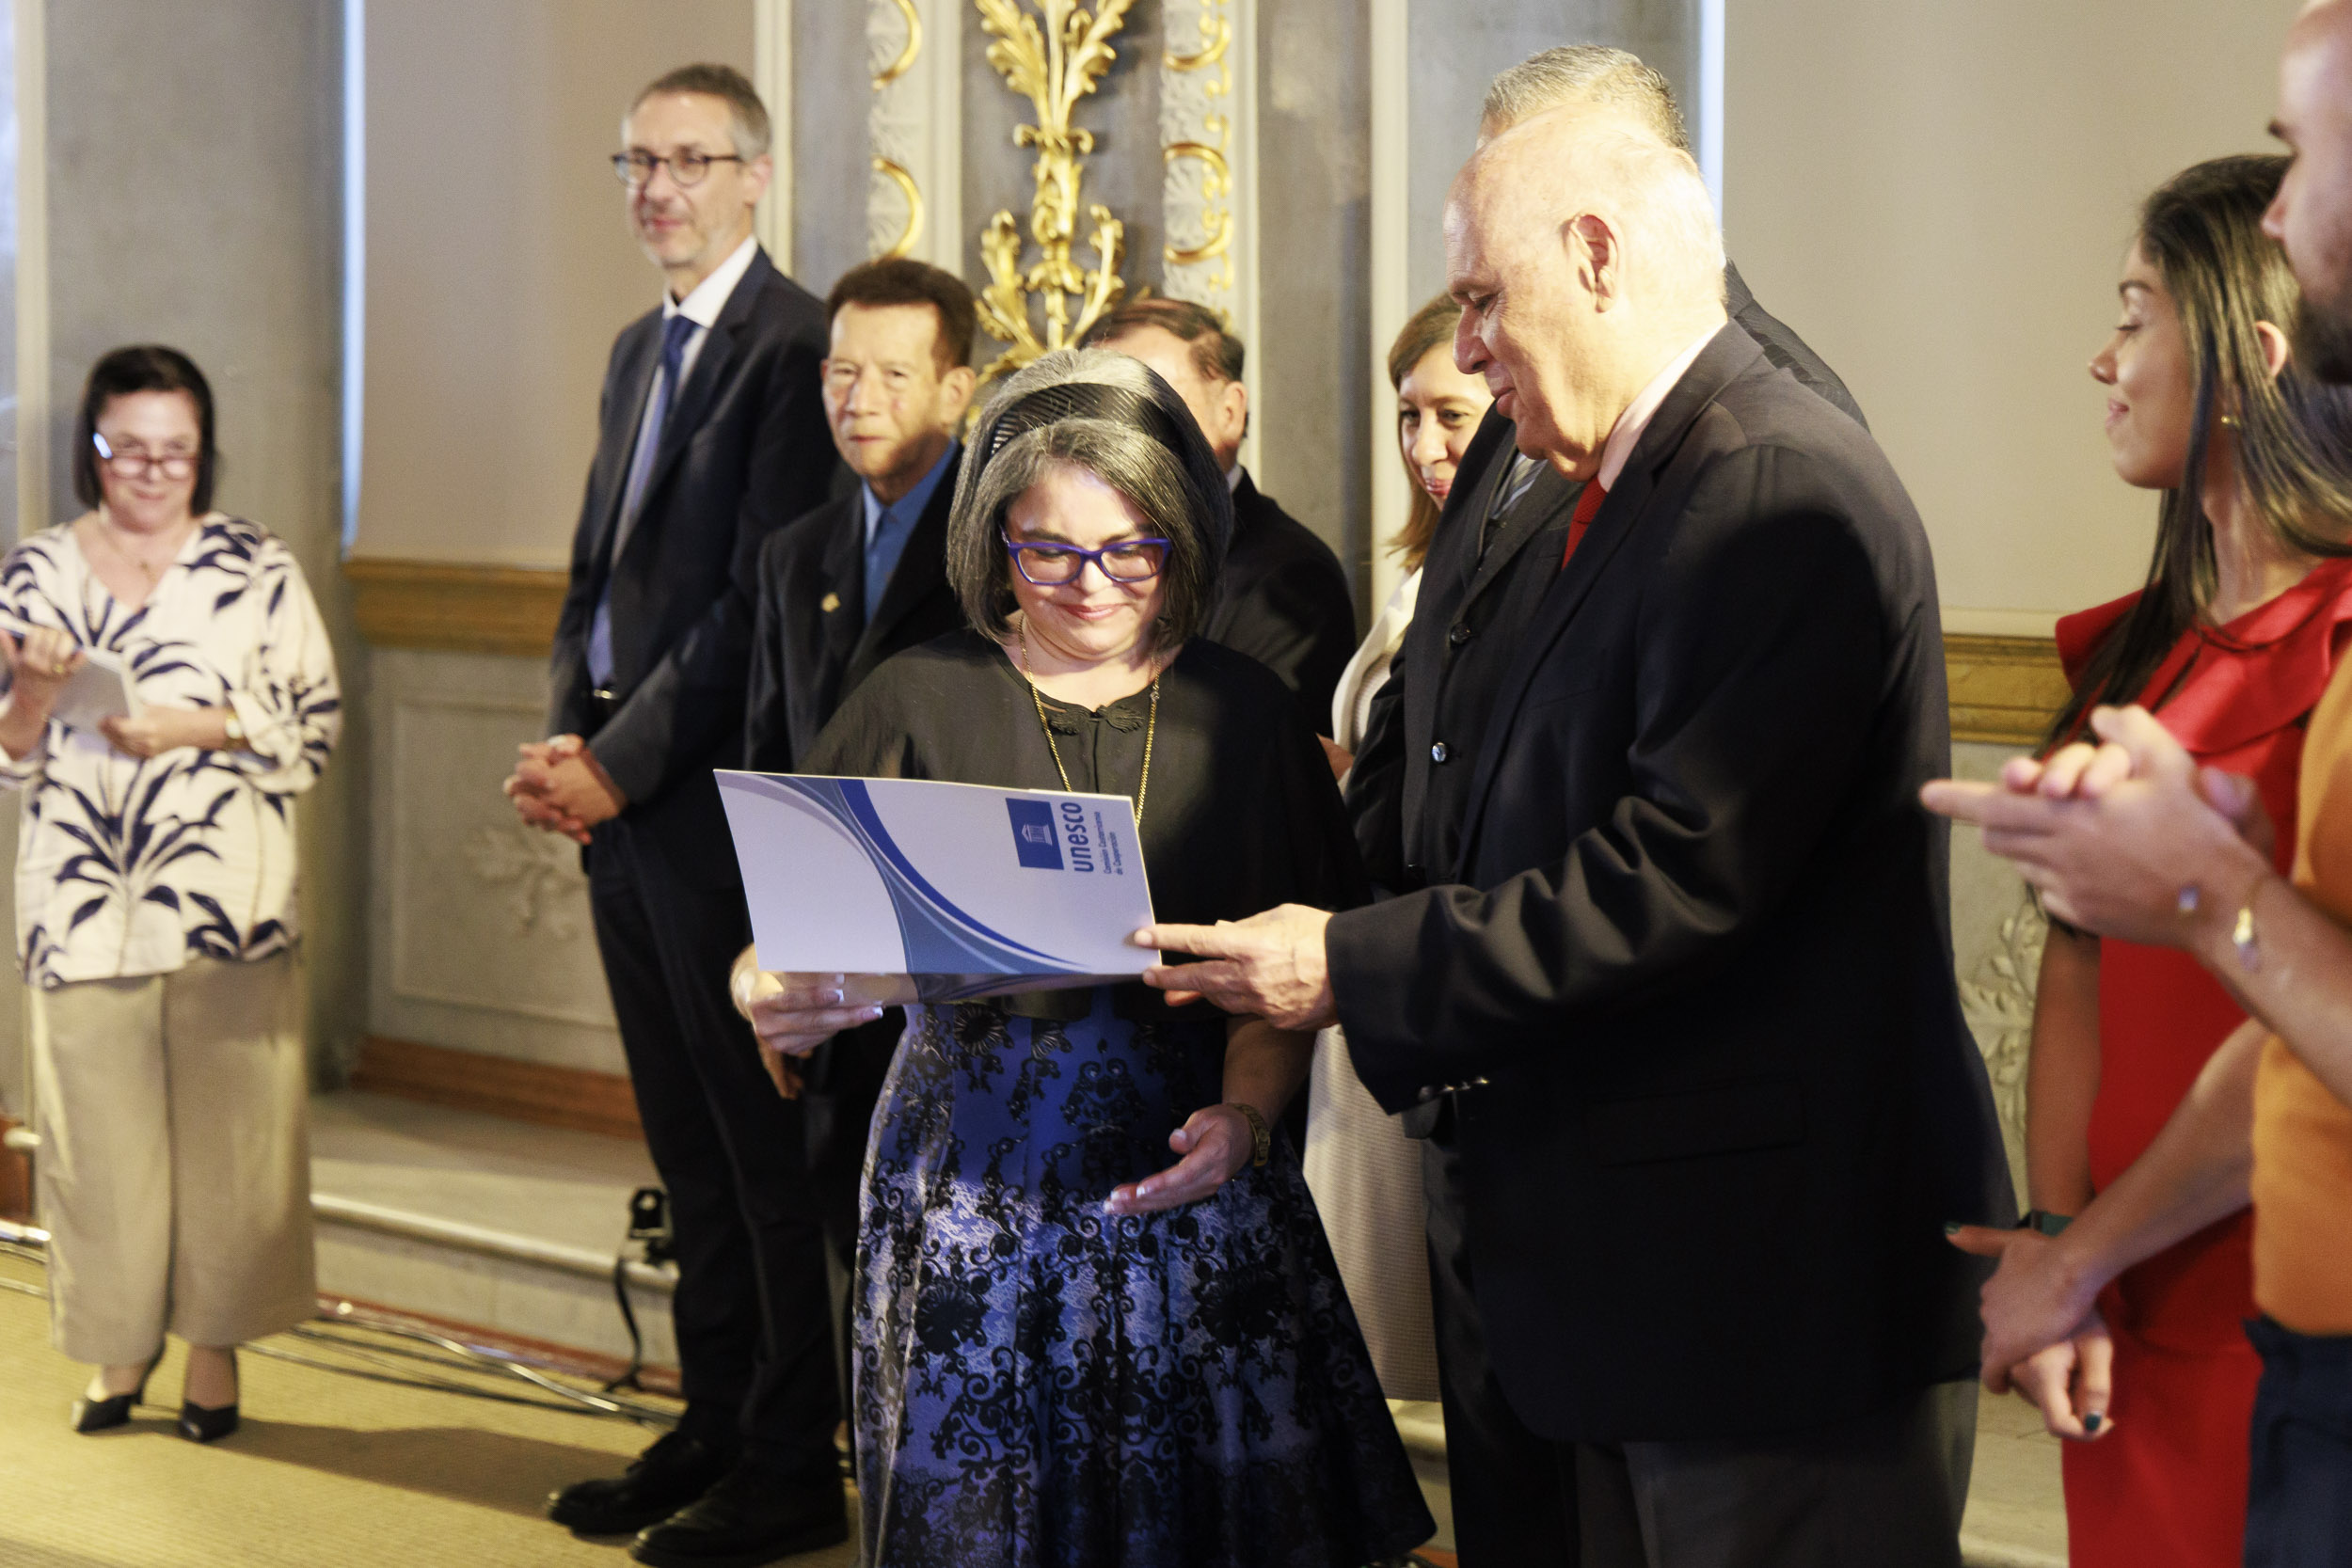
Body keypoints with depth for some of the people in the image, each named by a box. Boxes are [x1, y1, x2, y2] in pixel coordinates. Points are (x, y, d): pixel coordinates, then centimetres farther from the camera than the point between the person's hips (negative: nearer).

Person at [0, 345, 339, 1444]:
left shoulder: (257, 569, 3)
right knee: (98, 1126, 3)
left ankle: (216, 1351, 12)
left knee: (229, 1120, 0)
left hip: (227, 894, -1)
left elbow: (315, 723, 1)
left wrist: (199, 726, -12)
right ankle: (119, 1347, 19)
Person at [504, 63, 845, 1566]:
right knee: (690, 1146, 14)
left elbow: (760, 597, -17)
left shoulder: (795, 346, -11)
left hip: (724, 804, -8)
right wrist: (565, 737, 3)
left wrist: (621, 762, -15)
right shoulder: (640, 350, 17)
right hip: (623, 803, 9)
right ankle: (717, 1426, 23)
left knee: (765, 1144, -1)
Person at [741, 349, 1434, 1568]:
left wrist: (1244, 1116, -14)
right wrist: (778, 1000, -23)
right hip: (970, 1183, -1)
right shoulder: (920, 704, 1)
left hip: (1183, 1185, 1)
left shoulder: (1241, 713, 5)